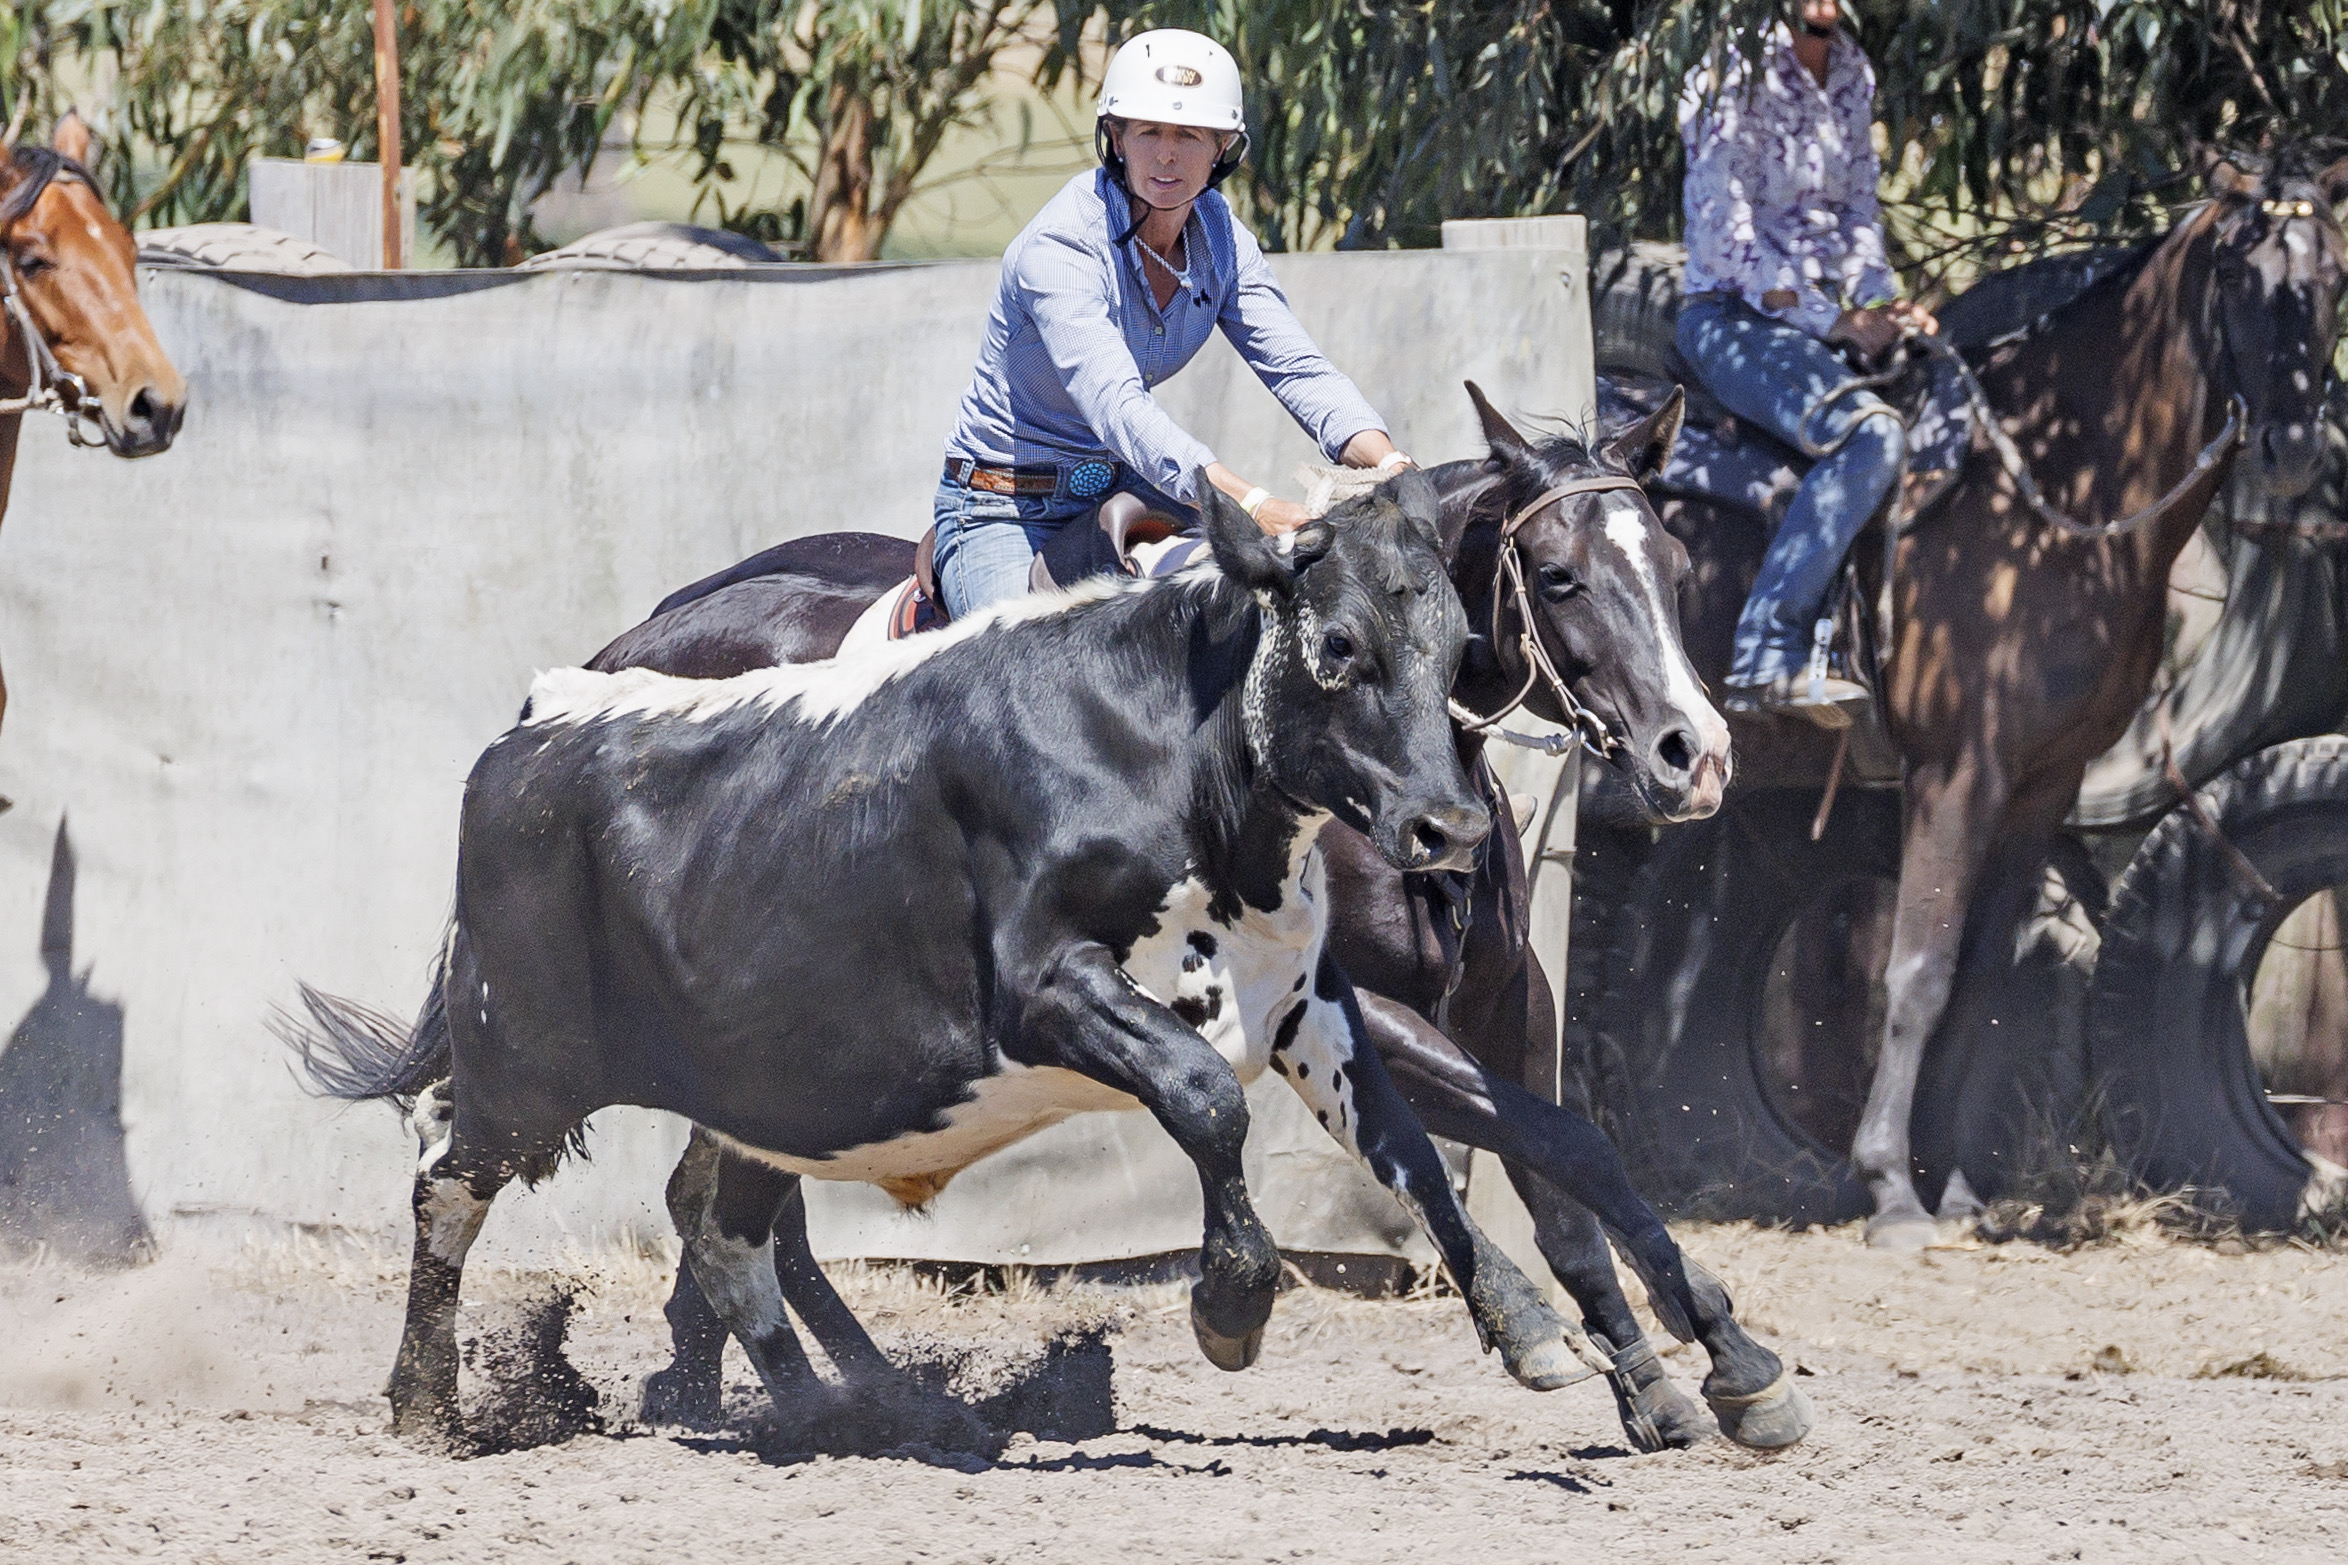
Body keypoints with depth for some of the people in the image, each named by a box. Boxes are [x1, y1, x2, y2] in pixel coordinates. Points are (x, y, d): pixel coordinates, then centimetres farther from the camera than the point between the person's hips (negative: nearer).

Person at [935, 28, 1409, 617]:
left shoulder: (1218, 236, -4)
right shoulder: (1058, 248, -26)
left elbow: (1297, 369, -8)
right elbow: (1116, 405, -38)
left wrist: (1389, 464, -29)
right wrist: (1253, 506, -50)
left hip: (1121, 490, 7)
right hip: (1008, 514, -7)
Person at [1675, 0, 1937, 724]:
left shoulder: (1851, 72, 12)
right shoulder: (1736, 78, -11)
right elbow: (1727, 237, -15)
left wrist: (1882, 304, 0)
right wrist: (1837, 324, -17)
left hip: (1823, 314, 8)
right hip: (1732, 318, -8)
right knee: (1870, 436, -32)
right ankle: (1767, 657, -33)